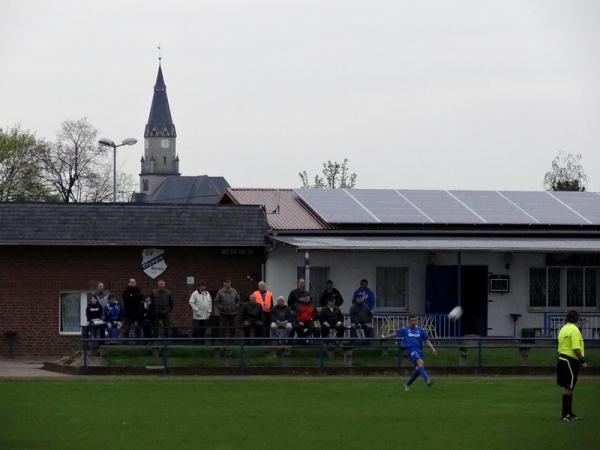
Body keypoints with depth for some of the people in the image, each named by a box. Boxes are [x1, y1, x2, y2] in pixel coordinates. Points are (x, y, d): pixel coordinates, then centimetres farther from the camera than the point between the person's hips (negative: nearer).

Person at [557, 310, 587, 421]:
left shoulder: (563, 329, 13)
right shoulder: (574, 330, -15)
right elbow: (576, 348, -22)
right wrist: (582, 361, -15)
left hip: (562, 359, 9)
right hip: (571, 361, -9)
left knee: (568, 388, 14)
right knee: (568, 388, -5)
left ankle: (568, 412, 20)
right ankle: (565, 414, -4)